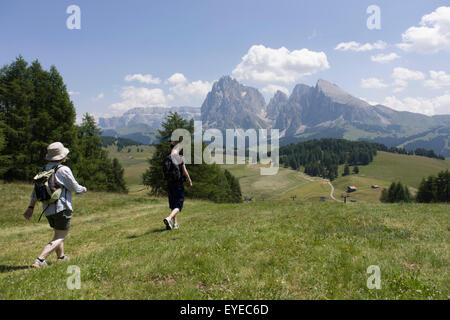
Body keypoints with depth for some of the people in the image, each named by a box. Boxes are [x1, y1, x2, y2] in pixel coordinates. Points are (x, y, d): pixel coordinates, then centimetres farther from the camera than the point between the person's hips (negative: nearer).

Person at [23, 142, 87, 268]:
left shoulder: (44, 170, 9)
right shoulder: (63, 170, -14)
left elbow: (36, 190, 11)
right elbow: (75, 188, -8)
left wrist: (31, 207, 15)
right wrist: (83, 189, 13)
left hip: (48, 209, 8)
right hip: (62, 208, -8)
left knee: (58, 233, 24)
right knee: (59, 238, -2)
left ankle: (61, 257, 36)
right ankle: (40, 260, -15)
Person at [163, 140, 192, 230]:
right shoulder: (180, 158, -9)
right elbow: (184, 171, -9)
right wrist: (189, 180, 3)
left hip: (170, 183, 5)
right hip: (179, 183, -5)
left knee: (173, 204, 17)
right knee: (178, 205, -2)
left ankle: (175, 223, 23)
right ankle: (169, 218, -25)